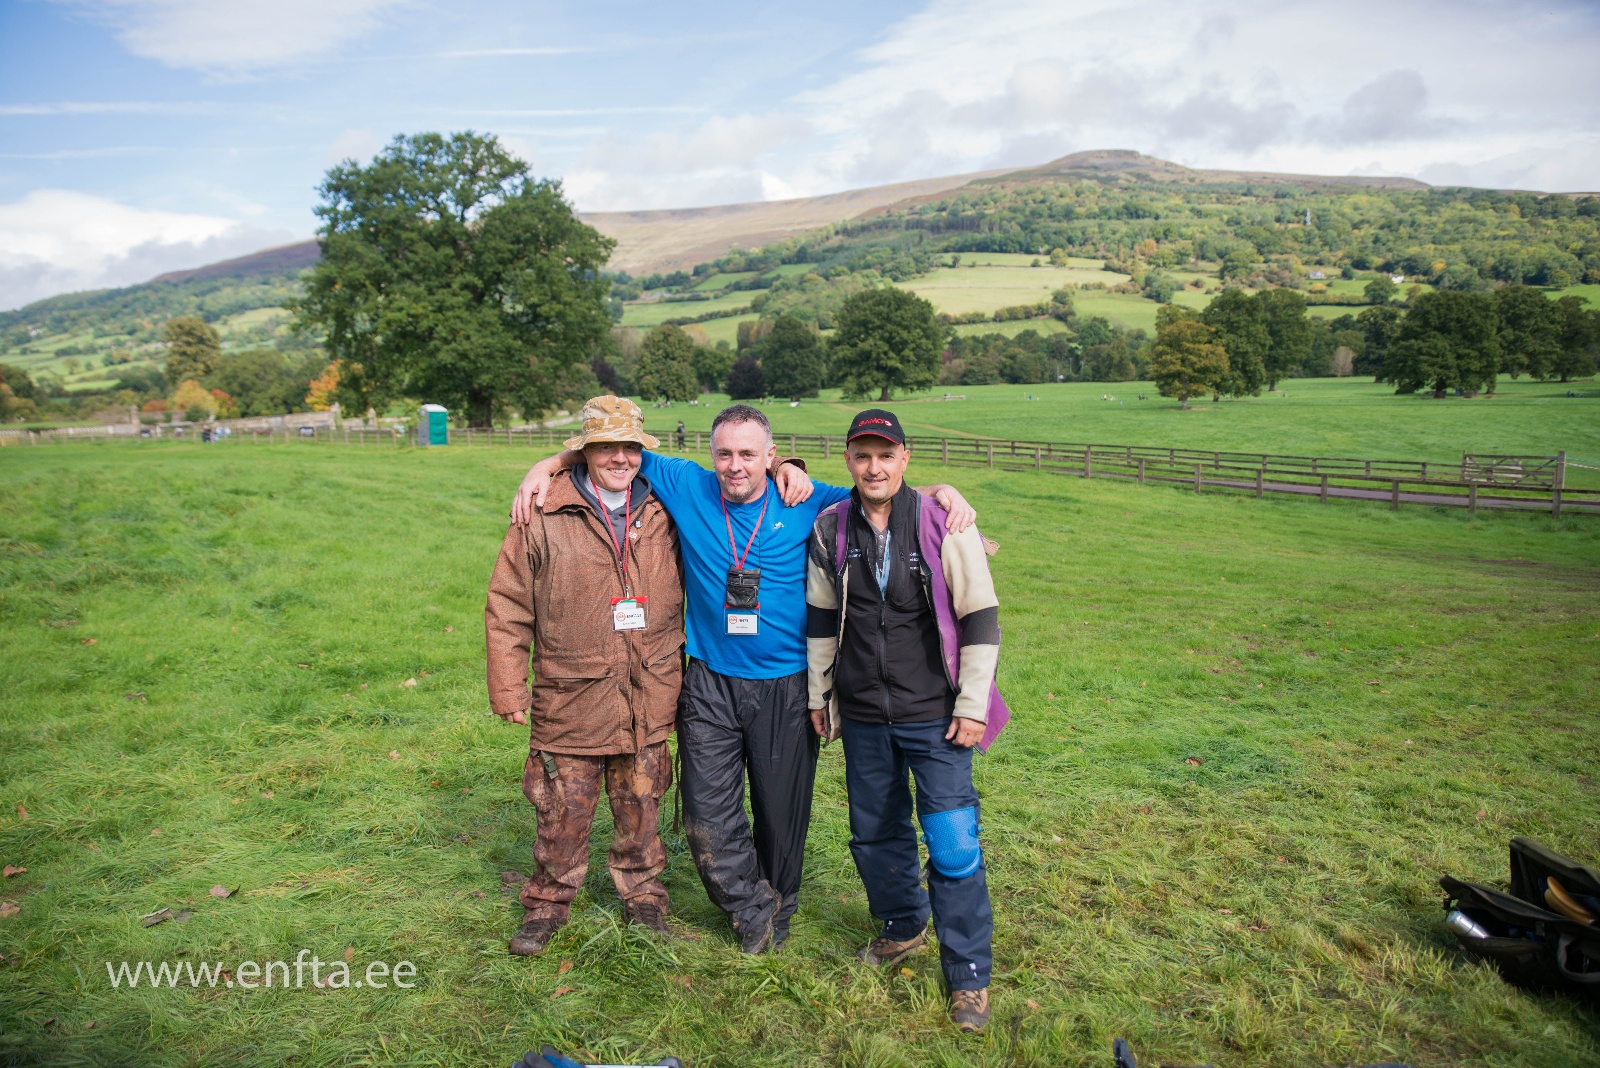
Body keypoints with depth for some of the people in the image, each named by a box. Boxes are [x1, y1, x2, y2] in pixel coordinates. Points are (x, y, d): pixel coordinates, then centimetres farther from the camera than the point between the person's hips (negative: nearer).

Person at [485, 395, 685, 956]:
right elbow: (507, 609, -2)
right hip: (570, 702, -2)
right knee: (564, 814, 9)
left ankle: (643, 898, 36)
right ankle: (548, 903, 32)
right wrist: (508, 691, -3)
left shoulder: (663, 515, 3)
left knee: (641, 811, 15)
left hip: (648, 703, 2)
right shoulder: (544, 517, -5)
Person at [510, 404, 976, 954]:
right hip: (710, 684, 1)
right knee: (707, 817, 1)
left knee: (781, 814, 13)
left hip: (785, 687, -1)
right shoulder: (688, 487, -3)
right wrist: (544, 466, -3)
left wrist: (945, 490, -16)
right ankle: (756, 911, 27)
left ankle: (778, 914, 40)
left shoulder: (806, 502, -5)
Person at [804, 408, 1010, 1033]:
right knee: (875, 834, 16)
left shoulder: (945, 525, -10)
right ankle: (903, 928, 42)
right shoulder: (830, 530, 0)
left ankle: (969, 974, 15)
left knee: (953, 845, -4)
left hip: (935, 718, -3)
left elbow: (981, 619, -7)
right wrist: (818, 695, 13)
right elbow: (821, 618, 10)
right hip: (862, 717, 4)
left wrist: (973, 705, -8)